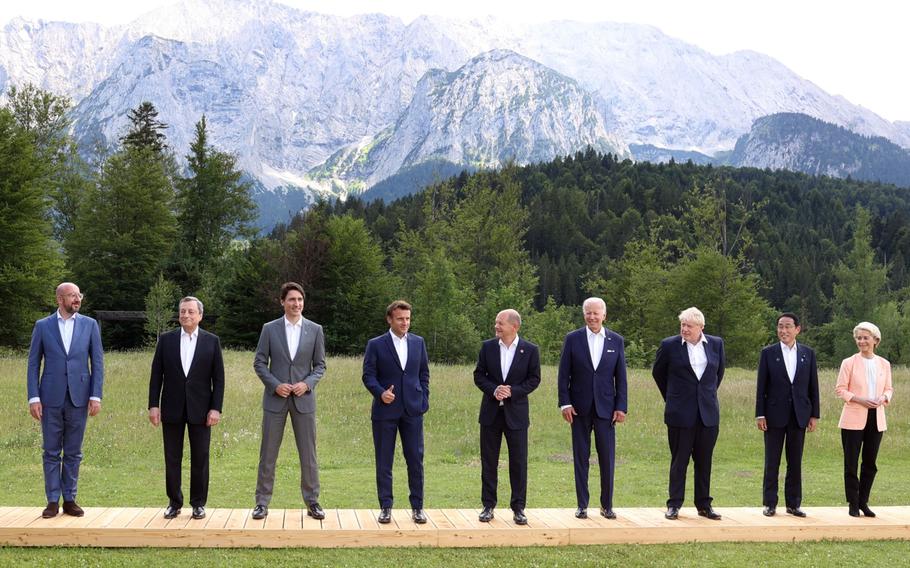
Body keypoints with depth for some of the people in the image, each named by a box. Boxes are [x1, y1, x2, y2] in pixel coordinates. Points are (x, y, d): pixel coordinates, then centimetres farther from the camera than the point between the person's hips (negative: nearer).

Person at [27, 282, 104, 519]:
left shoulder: (90, 325, 4)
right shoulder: (42, 326, 3)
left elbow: (97, 363, 3)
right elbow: (33, 364, 3)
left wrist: (96, 396, -5)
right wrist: (33, 398, -5)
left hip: (78, 398, 1)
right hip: (51, 398, 0)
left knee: (73, 453, 7)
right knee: (51, 452, 5)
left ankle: (69, 499, 15)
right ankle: (53, 501, 12)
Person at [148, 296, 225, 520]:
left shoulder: (212, 341, 2)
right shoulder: (166, 340, 4)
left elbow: (218, 378, 1)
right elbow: (156, 375, 4)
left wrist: (216, 408, -6)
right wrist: (153, 405, -3)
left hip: (200, 409, -1)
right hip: (172, 409, 1)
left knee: (200, 458, 4)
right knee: (172, 459, 6)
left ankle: (198, 503, 14)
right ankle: (174, 502, 17)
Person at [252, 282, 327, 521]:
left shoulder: (315, 330, 3)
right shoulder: (270, 329, 1)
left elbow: (320, 365, 7)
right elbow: (259, 363, 2)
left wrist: (307, 383, -11)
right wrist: (276, 385, -11)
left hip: (304, 398, 1)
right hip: (275, 398, -1)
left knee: (308, 453, 4)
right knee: (268, 453, 3)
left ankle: (312, 501, 14)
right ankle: (262, 502, 11)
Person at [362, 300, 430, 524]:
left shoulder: (418, 342, 9)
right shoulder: (376, 344, 0)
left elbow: (424, 373, 13)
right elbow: (368, 375, -2)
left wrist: (423, 400, 4)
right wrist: (381, 393, -19)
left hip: (412, 410, 2)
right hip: (385, 410, -2)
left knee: (416, 459, 2)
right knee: (384, 461, 3)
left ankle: (417, 506, 11)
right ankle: (385, 507, 12)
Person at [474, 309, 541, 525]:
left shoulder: (530, 350, -3)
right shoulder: (488, 346, 3)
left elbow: (534, 379, -2)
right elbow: (479, 375, 5)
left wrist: (512, 391, -15)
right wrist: (494, 390, -13)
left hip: (516, 412, -2)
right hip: (491, 412, 2)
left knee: (519, 462, 1)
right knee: (488, 461, 6)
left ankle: (518, 508, 11)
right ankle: (488, 506, 15)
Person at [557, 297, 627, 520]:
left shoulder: (616, 341, 5)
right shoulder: (573, 339, 2)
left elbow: (620, 377, 5)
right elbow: (563, 374, 1)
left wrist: (621, 407, -1)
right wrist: (565, 403, -6)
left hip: (606, 407, 1)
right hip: (580, 408, -1)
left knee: (607, 458, 2)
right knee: (581, 458, 5)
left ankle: (607, 505, 13)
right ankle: (582, 505, 12)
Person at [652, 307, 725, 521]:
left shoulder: (716, 344, 5)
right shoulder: (669, 346, -3)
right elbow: (658, 373, 10)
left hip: (708, 412, 3)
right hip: (680, 413, -2)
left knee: (704, 461, 7)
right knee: (679, 460, 2)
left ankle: (704, 505, 16)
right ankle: (674, 505, 9)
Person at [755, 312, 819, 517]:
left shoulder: (808, 354, 6)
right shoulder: (768, 353, 0)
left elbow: (813, 386, 7)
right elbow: (761, 386, -1)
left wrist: (814, 415, 3)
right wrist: (760, 415, -7)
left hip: (799, 415, 2)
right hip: (775, 415, -2)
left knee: (795, 462, 7)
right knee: (772, 462, 3)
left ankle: (793, 504, 15)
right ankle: (770, 504, 10)